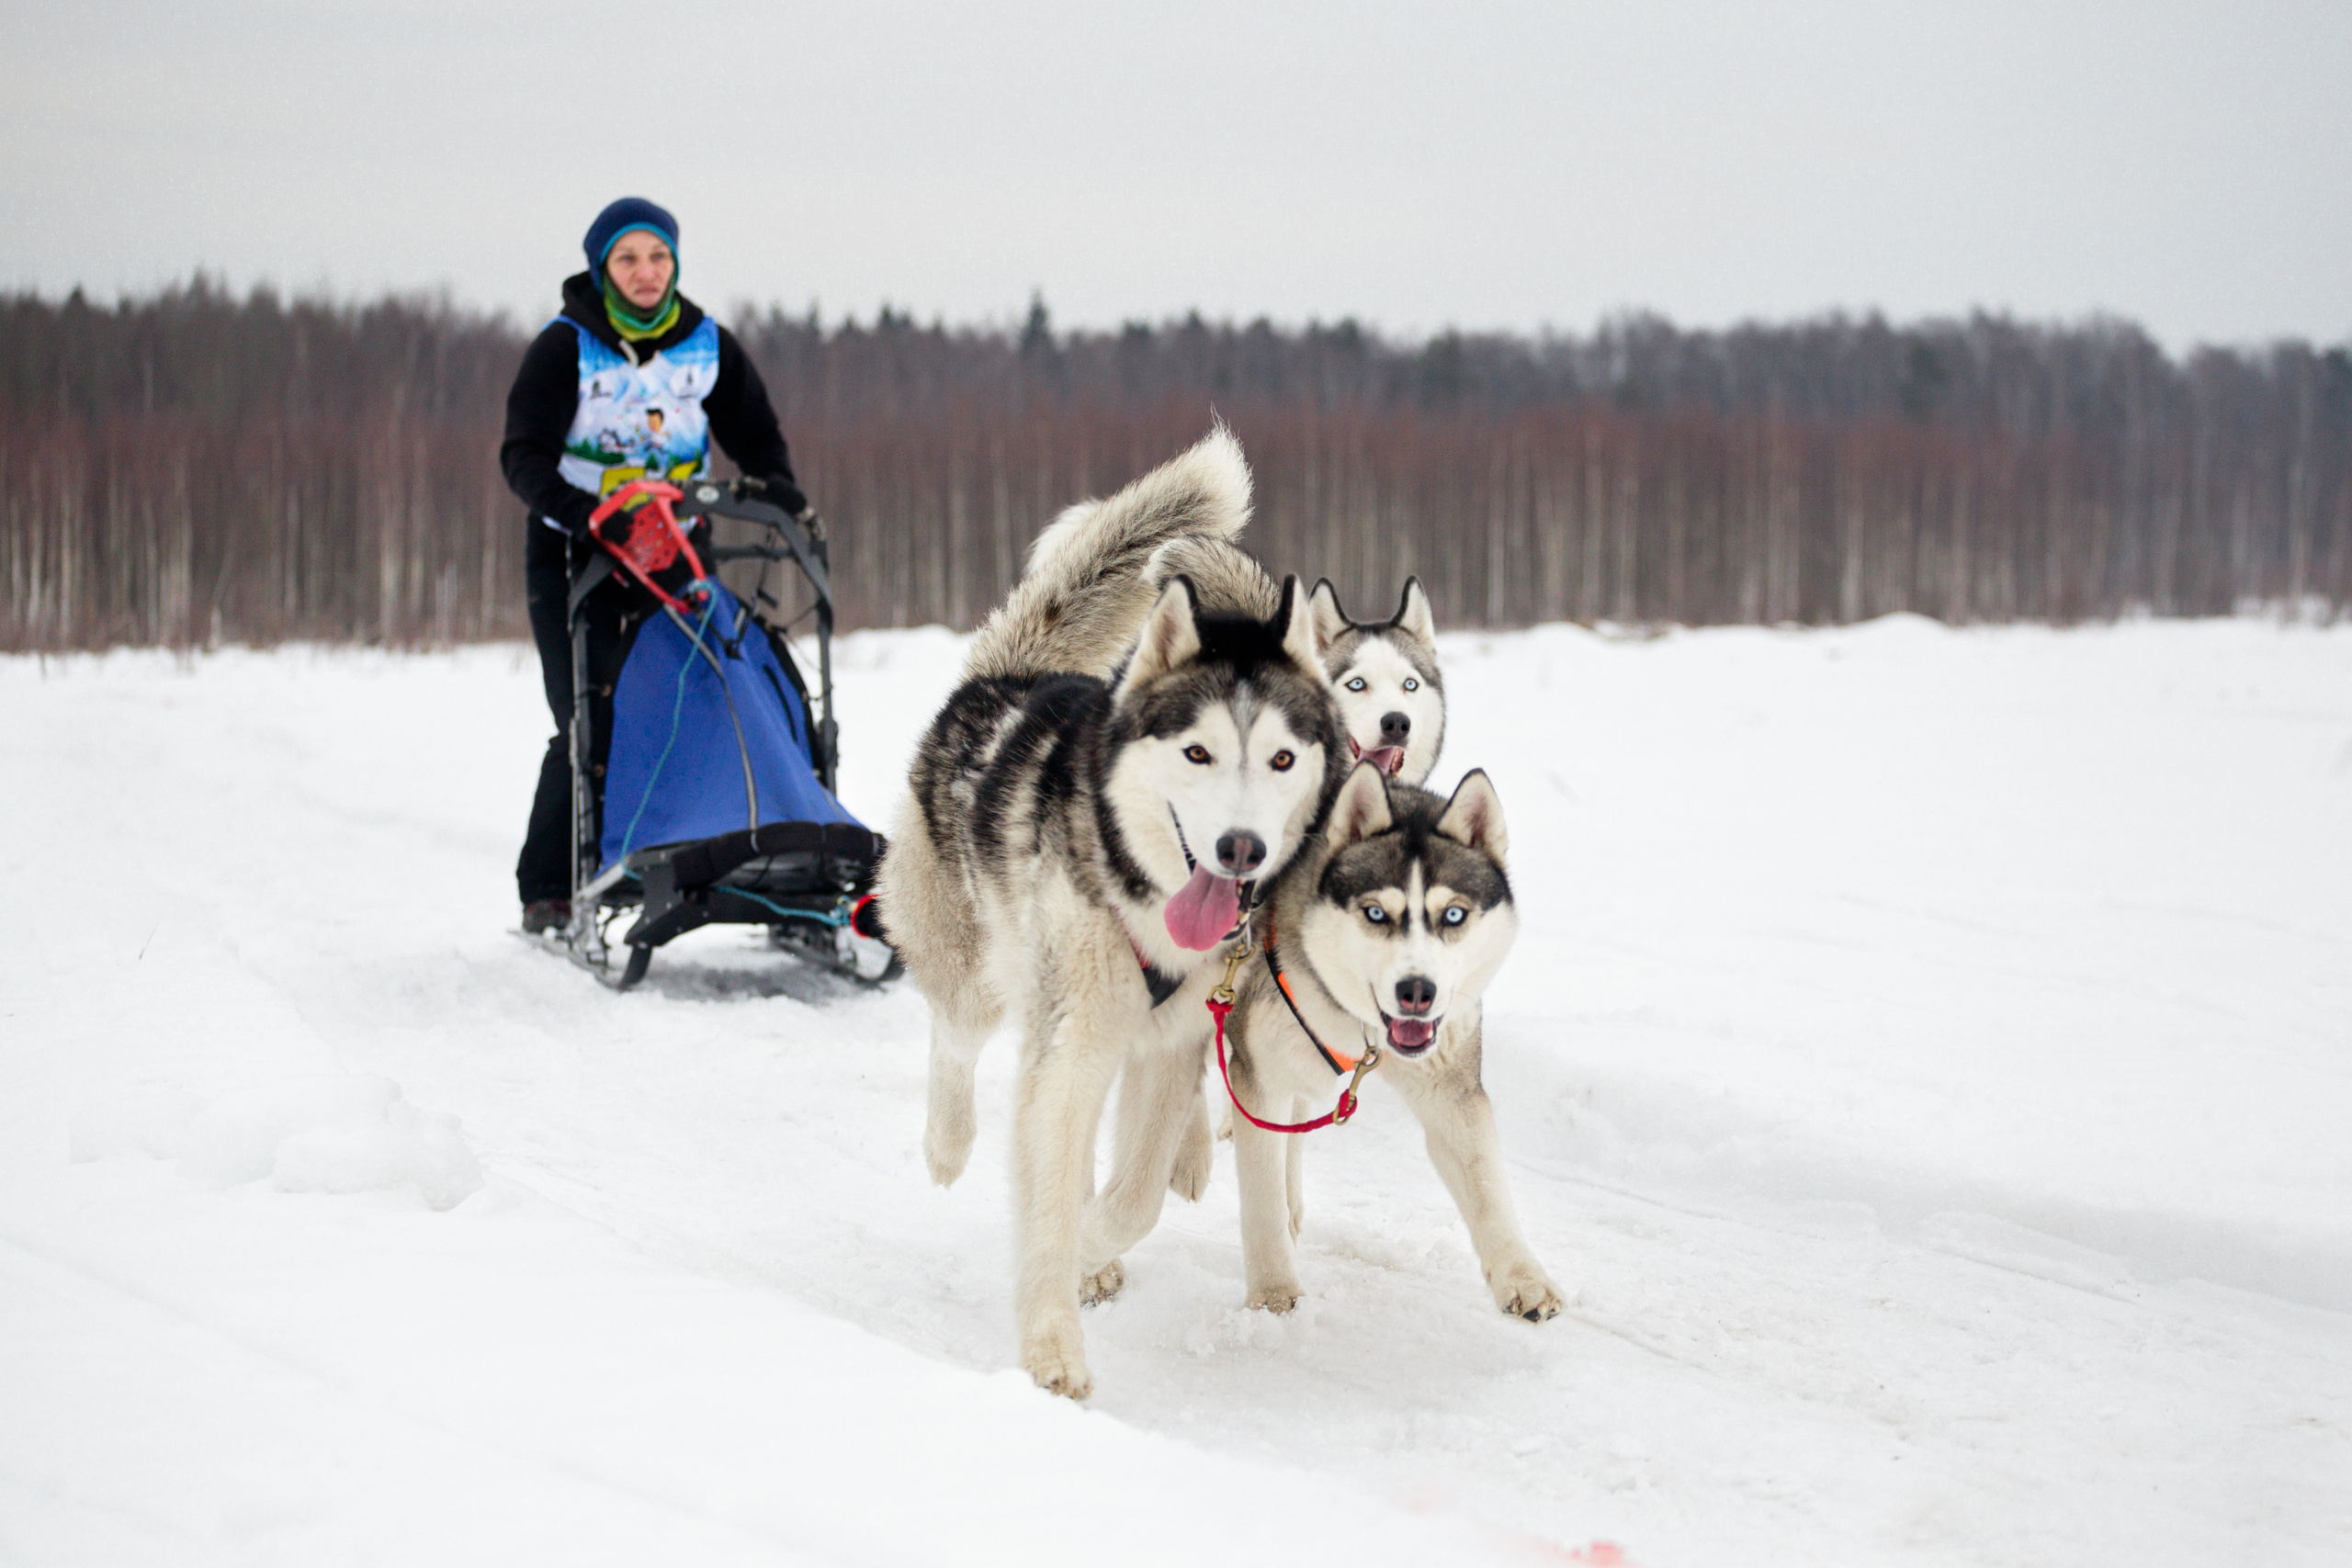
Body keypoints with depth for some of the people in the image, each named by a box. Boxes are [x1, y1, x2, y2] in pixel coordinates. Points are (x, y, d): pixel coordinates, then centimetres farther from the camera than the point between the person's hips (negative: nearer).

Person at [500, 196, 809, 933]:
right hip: (575, 552, -3)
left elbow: (755, 434, 8)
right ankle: (548, 889, -4)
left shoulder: (708, 345, 6)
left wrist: (779, 488, -13)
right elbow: (524, 453, -12)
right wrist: (572, 507, -31)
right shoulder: (565, 347, -5)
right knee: (589, 723, -12)